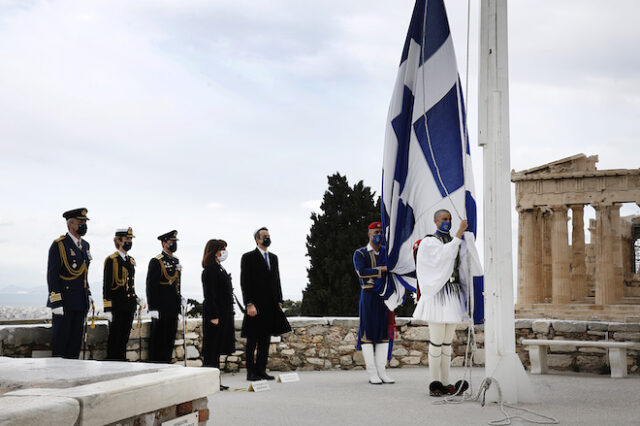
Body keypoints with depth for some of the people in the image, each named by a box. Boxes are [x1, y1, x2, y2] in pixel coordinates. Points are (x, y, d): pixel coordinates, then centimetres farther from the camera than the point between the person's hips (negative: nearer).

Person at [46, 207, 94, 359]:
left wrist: (88, 295, 15)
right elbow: (52, 275, -12)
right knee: (60, 339, -2)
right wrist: (56, 302, -17)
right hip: (64, 303, -7)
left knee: (76, 340, 9)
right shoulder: (59, 245, -8)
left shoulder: (85, 245, 15)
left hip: (80, 303, 7)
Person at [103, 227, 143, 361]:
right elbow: (106, 285, -11)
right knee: (115, 338, -2)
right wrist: (107, 309, -16)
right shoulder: (111, 260, -8)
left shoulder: (131, 260, 15)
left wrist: (135, 298, 8)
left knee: (124, 338, 11)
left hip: (129, 307, 7)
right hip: (117, 307, -7)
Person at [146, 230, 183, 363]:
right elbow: (151, 286, -14)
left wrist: (179, 298, 12)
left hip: (173, 307, 8)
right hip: (161, 308, -8)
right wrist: (152, 308, -18)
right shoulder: (156, 262, -10)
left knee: (170, 339, 11)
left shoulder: (176, 261, 14)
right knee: (158, 339, -2)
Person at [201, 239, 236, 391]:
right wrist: (213, 316, -22)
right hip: (215, 314, -10)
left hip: (223, 314, 10)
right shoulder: (210, 270, -14)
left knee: (217, 349, 12)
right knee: (211, 349, -5)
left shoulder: (219, 269, 17)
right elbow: (209, 295, -19)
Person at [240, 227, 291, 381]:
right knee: (252, 340, 0)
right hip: (255, 306, -6)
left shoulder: (273, 257, 16)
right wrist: (249, 304, -16)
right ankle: (251, 372, 5)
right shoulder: (248, 257, -3)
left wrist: (279, 302, 9)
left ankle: (261, 370, 14)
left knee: (265, 339, 9)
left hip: (271, 306, 6)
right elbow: (245, 282, -9)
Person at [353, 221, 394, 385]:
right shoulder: (359, 253, 1)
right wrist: (382, 269, -18)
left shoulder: (387, 251, 13)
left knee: (384, 332, 4)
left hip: (385, 296, 4)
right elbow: (362, 272, -15)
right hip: (368, 296, -4)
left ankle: (381, 372, 8)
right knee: (368, 333, -4)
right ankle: (372, 373, -1)